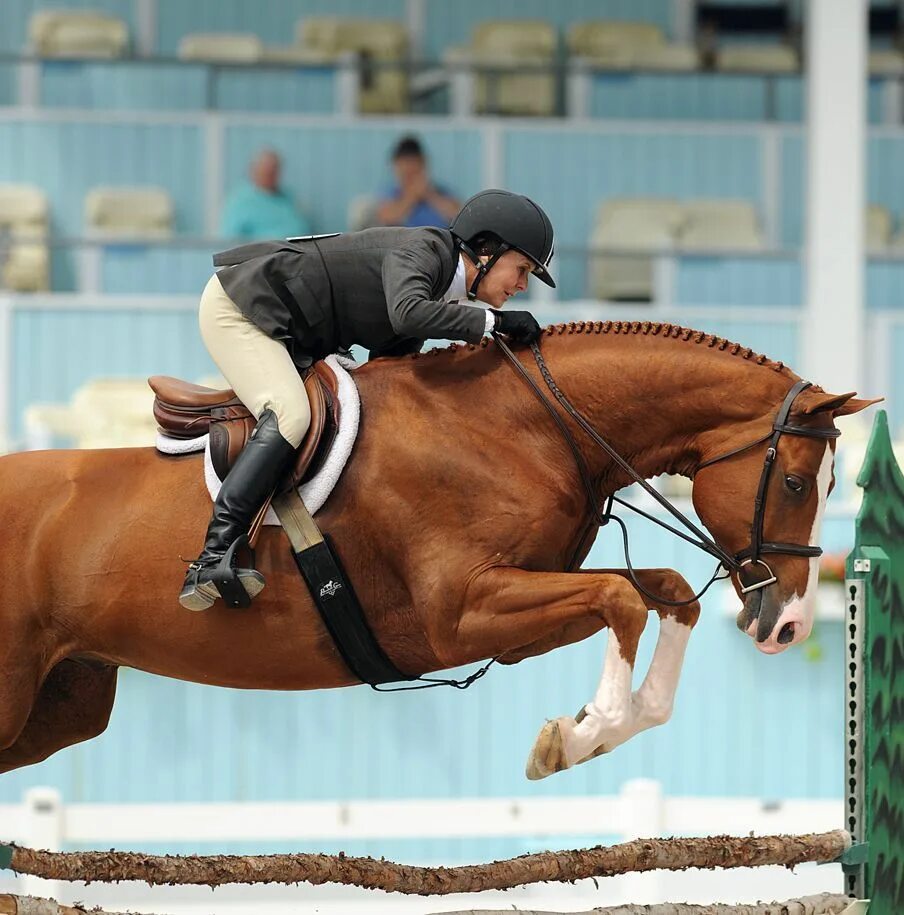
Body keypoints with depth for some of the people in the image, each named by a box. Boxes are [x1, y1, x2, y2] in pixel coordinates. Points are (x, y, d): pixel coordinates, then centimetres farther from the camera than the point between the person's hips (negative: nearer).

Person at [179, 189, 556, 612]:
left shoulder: (444, 291, 8)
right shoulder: (422, 251, -20)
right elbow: (407, 313, -42)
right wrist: (493, 320, -33)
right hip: (236, 308, -11)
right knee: (290, 415, -28)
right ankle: (213, 558, -38)